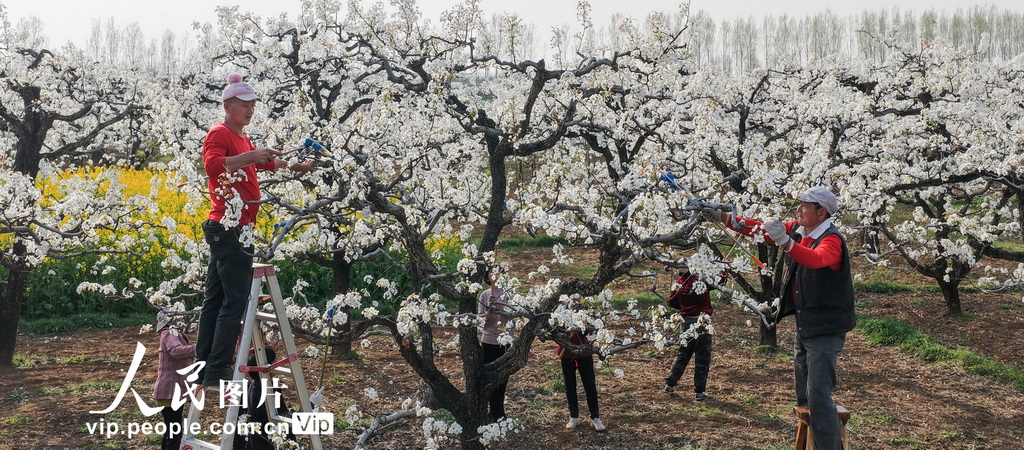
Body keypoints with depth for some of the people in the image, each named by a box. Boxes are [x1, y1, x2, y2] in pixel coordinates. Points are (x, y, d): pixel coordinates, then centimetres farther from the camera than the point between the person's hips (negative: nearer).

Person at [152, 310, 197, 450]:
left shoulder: (175, 334, 19)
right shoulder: (170, 333, -12)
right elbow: (176, 351, -34)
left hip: (175, 391, 11)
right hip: (170, 391, -11)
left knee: (171, 432, 17)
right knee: (174, 433, -12)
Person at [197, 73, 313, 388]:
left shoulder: (242, 139, 23)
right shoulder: (219, 134, -7)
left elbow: (268, 163, 36)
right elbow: (212, 165, -27)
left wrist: (297, 167, 26)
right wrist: (249, 157, -33)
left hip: (225, 231, 10)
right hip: (229, 229, -10)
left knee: (215, 298, 11)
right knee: (236, 300, -11)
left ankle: (204, 368, 15)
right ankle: (218, 372, -11)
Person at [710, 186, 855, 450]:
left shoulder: (832, 240, -19)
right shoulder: (796, 231, 4)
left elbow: (816, 259, -40)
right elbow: (758, 228, 4)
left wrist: (784, 241, -55)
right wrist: (724, 218, -6)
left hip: (825, 329, -9)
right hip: (803, 325, 9)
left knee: (818, 395, -16)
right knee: (804, 396, 17)